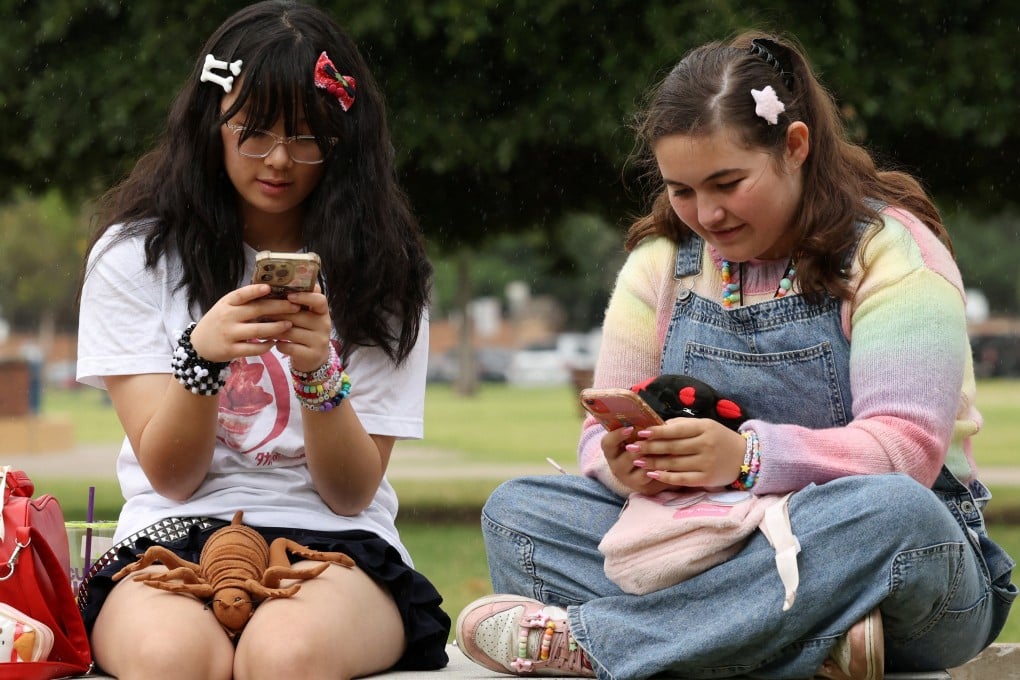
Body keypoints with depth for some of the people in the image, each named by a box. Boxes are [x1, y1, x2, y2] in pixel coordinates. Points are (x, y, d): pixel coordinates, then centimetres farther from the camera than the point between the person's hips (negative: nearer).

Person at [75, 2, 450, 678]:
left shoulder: (381, 270, 5)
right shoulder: (134, 255, 3)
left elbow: (352, 493, 1)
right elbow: (170, 476, -2)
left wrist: (320, 375, -19)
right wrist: (201, 355, -22)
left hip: (335, 543, 0)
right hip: (172, 537, 0)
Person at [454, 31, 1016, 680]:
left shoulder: (889, 248, -5)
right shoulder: (662, 261, 10)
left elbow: (908, 445, -17)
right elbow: (604, 436, 6)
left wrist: (749, 456, -33)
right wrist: (624, 462, -20)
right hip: (708, 549, 4)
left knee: (891, 511, -39)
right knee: (516, 509, -16)